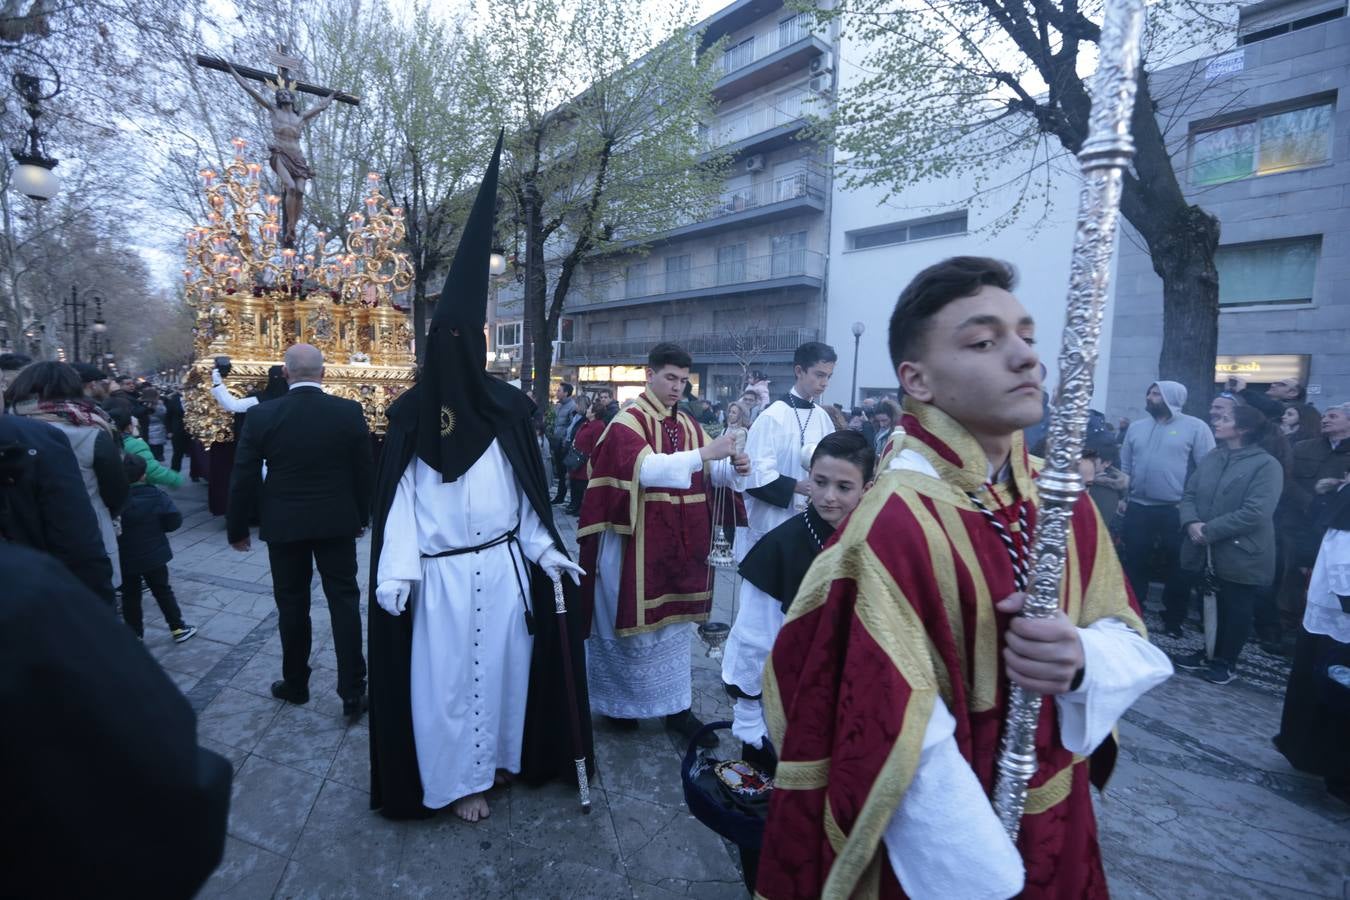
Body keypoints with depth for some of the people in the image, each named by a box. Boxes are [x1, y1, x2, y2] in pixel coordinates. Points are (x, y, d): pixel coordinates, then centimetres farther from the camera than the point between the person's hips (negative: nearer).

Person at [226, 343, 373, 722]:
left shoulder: (261, 415, -9)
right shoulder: (350, 412, -8)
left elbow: (243, 478, -4)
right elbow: (364, 471, -1)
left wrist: (237, 528, 8)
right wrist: (362, 516, 13)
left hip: (284, 525, 0)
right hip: (337, 523, 0)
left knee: (292, 605, 14)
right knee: (344, 602, 6)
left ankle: (295, 684, 30)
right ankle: (352, 692, 8)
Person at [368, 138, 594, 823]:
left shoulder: (508, 407, 1)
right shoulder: (410, 413, -3)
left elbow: (526, 486, 3)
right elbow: (400, 495, -5)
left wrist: (546, 551, -1)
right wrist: (397, 570, -12)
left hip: (504, 565, 2)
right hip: (440, 574, -2)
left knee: (499, 663, 15)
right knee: (445, 673, 9)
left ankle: (496, 757, 37)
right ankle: (459, 777, 29)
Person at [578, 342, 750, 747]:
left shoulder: (688, 424, 10)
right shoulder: (629, 421, -11)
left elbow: (708, 473, 7)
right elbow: (645, 468, -27)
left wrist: (734, 468, -15)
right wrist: (702, 453, -33)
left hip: (678, 544, 7)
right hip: (638, 542, -6)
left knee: (676, 619, 12)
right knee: (634, 619, 6)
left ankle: (677, 707, 24)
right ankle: (619, 701, 27)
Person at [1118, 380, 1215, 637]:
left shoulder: (1195, 427, -4)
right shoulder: (1136, 427, 10)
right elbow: (1125, 466, 13)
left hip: (1177, 511, -3)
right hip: (1138, 508, 4)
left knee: (1176, 569, 9)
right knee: (1134, 565, 10)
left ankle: (1174, 620, 24)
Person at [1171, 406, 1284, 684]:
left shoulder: (1267, 465, -12)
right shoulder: (1211, 457, 9)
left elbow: (1255, 513, -21)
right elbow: (1189, 494, 6)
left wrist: (1209, 531, -20)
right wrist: (1191, 523, -13)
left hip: (1241, 555, -5)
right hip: (1206, 552, 6)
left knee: (1235, 612, 11)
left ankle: (1226, 662, 27)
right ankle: (1208, 653, 35)